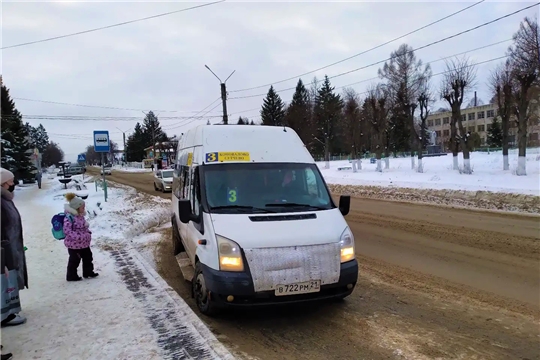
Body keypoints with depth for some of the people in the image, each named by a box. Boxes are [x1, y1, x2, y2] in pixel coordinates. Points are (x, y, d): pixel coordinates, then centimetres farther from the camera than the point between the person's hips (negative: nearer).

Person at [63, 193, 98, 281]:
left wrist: (88, 232, 1)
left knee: (88, 257, 18)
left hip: (84, 243, 9)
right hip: (74, 244, -9)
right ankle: (71, 276, 23)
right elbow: (67, 231, -29)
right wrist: (79, 237, -33)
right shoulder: (69, 218, -24)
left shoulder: (80, 216, 4)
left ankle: (88, 272, 33)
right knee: (74, 260, 6)